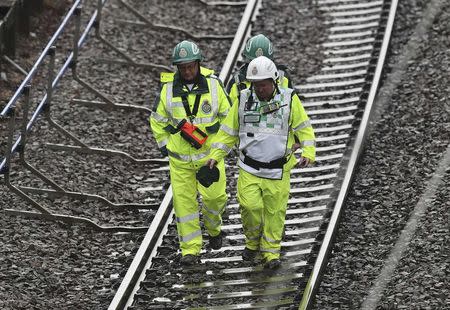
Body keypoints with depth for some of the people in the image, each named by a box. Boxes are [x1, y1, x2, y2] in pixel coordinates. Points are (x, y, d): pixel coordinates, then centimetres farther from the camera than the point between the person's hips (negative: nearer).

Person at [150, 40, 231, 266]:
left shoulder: (213, 84, -6)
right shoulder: (168, 88, -5)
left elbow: (227, 114, 6)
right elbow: (157, 120, 8)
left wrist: (217, 135, -3)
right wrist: (164, 145, 4)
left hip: (210, 154, 0)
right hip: (179, 157, 0)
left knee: (215, 196, -2)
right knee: (184, 201, -1)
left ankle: (213, 228, 30)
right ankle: (191, 248, 7)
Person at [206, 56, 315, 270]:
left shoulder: (289, 100, -4)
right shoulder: (244, 100, 0)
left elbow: (304, 130, 0)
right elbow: (228, 131, 7)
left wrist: (308, 154, -15)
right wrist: (215, 156, -2)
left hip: (278, 170, -1)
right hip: (249, 169, 1)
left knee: (274, 211, 3)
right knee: (250, 205, -15)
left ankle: (271, 252, 19)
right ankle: (253, 241, 11)